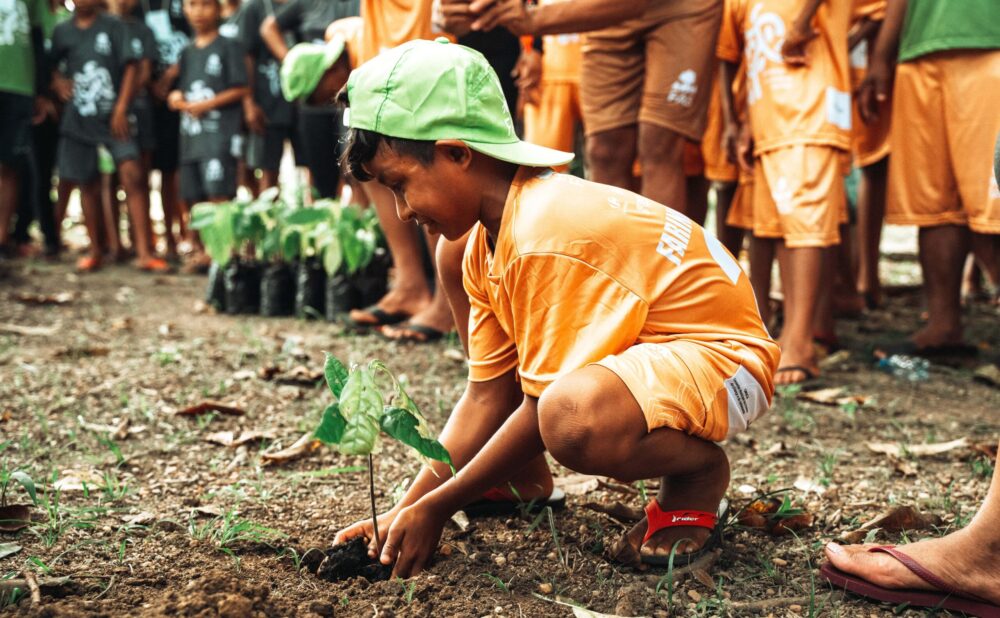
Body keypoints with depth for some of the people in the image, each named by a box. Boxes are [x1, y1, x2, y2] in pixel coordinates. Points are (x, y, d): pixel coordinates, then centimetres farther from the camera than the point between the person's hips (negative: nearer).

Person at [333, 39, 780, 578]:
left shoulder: (545, 239, -28)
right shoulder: (484, 245, 1)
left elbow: (543, 406, -24)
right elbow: (486, 397, 2)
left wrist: (434, 509, -16)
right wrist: (405, 510, -5)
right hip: (632, 345, 10)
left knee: (571, 417, -43)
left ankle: (697, 472, -8)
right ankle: (523, 473, 13)